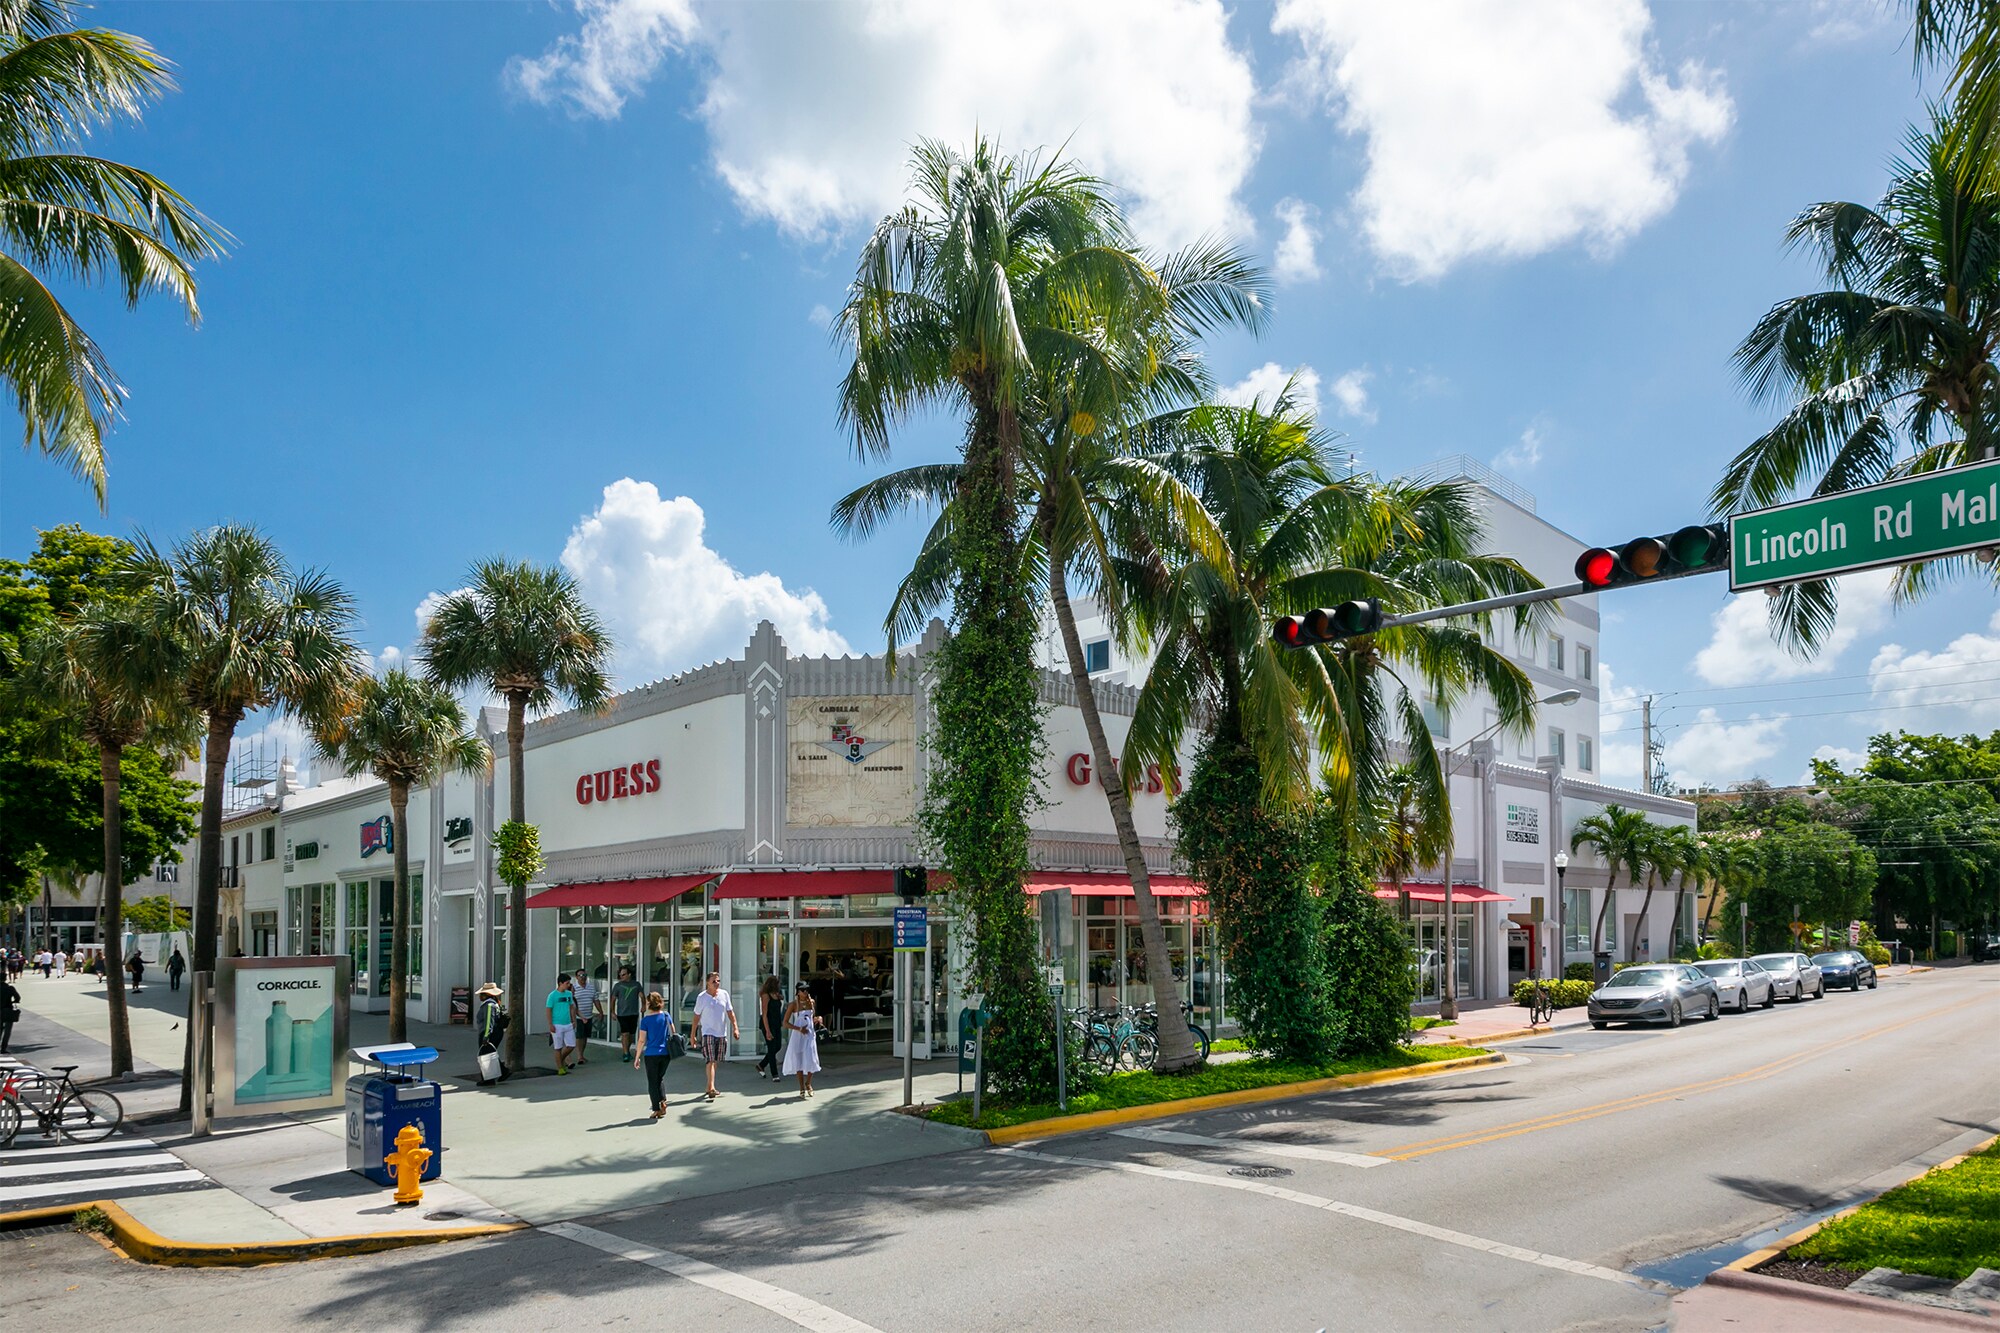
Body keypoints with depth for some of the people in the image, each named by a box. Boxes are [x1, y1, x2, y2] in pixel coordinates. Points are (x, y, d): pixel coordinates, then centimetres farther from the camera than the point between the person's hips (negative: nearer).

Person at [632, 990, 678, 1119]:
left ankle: (657, 1109, 7)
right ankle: (663, 1101, 6)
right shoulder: (667, 1016, 1)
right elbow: (673, 1034, 9)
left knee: (652, 1082, 7)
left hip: (651, 1054, -4)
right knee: (660, 1078, 22)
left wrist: (637, 1057, 0)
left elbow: (642, 1040, -8)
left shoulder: (645, 1020, -10)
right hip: (666, 1053, 4)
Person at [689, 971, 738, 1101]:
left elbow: (730, 1012, 8)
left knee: (715, 1061, 12)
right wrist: (693, 1034, 1)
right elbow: (697, 1016, 0)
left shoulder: (724, 994, 3)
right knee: (710, 1060, -14)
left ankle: (710, 1087, 25)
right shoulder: (702, 997, -6)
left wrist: (735, 1028, -1)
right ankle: (711, 1088, -20)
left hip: (721, 1033, 4)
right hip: (707, 1032, -4)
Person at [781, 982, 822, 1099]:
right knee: (799, 1061, 3)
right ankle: (802, 1089, 15)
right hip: (798, 1036, -2)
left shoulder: (811, 1002, 6)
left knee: (811, 1060, -5)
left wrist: (817, 1019, -3)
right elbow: (785, 1023, -6)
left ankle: (808, 1083, 21)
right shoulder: (793, 1005, -5)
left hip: (810, 1035, 3)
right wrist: (799, 1029, -16)